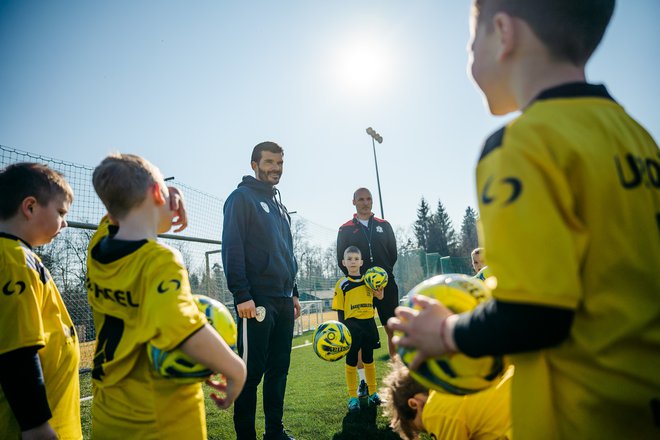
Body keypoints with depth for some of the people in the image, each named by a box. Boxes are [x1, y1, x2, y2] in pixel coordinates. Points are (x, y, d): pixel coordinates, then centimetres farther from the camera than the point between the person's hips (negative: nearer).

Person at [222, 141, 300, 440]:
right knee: (251, 371, -1)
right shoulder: (241, 197, -3)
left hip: (283, 302, 8)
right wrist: (241, 295, -19)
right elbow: (232, 249, -12)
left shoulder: (279, 204, 21)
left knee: (279, 369, 12)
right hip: (256, 301, -7)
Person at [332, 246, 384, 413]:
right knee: (351, 361, 4)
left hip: (369, 324, 3)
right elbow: (340, 311, -3)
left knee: (369, 360, 14)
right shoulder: (342, 284, -3)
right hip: (351, 325, -3)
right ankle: (353, 397, 14)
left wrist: (380, 296, -9)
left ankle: (373, 393, 27)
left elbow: (375, 303, 12)